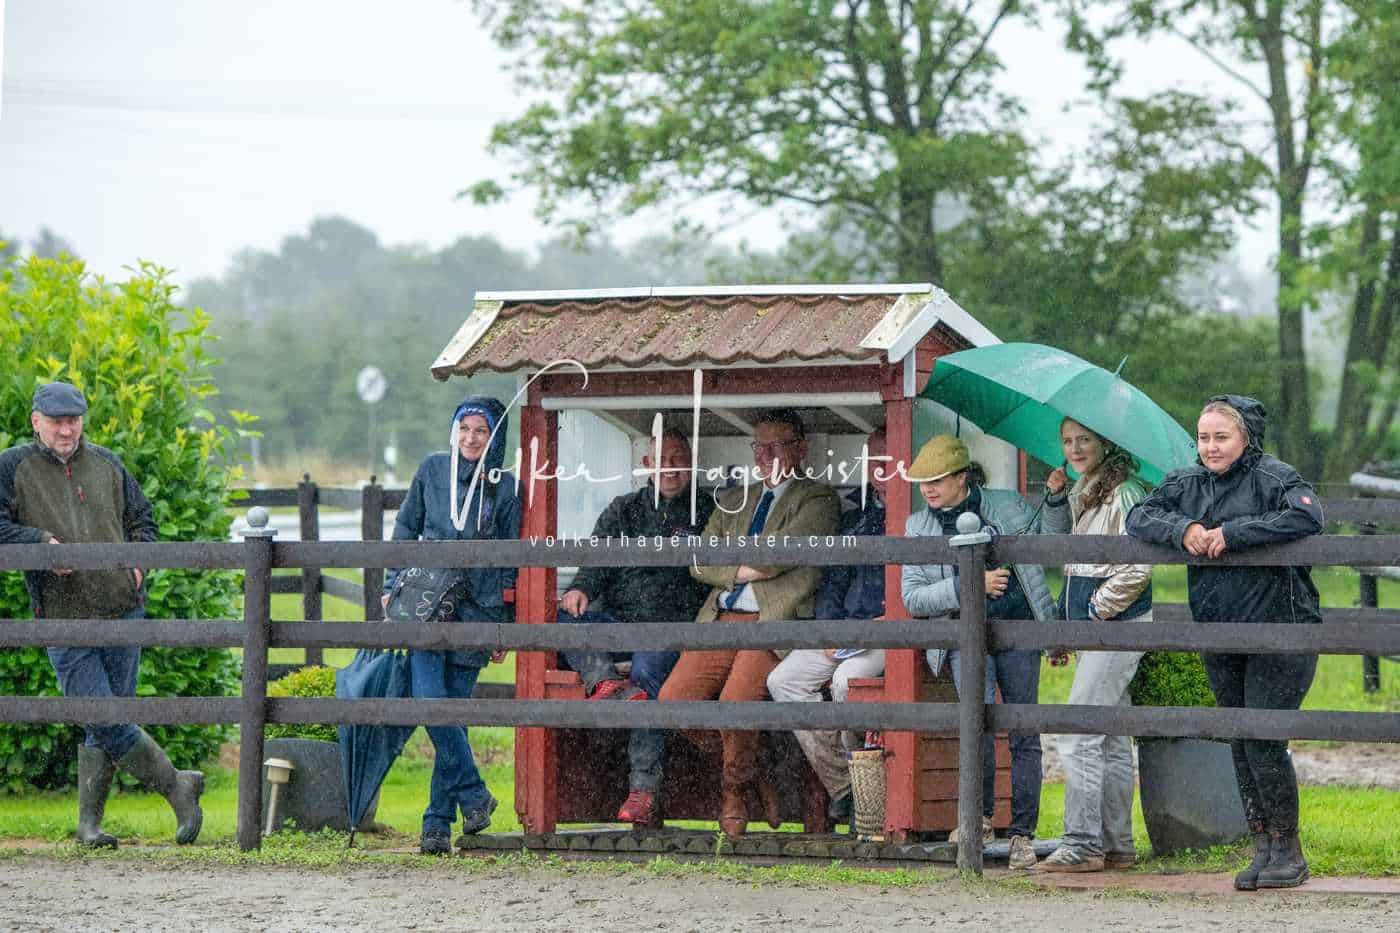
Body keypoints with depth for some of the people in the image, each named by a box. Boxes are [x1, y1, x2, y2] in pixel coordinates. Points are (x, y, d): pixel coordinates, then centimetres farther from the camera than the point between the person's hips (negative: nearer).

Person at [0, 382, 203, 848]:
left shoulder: (107, 465, 12)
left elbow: (141, 519, 21)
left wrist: (138, 563, 4)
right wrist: (40, 543, -18)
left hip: (122, 609, 3)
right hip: (64, 619, -3)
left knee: (102, 726, 6)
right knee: (104, 720, -10)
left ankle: (89, 823, 15)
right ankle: (176, 784, 6)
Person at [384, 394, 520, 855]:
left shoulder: (506, 487, 3)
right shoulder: (432, 469, 7)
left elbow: (511, 559, 8)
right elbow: (406, 529, 16)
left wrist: (504, 625, 5)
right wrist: (393, 587, 9)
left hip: (477, 609, -1)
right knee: (429, 699, -17)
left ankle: (438, 825, 3)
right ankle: (474, 796, -5)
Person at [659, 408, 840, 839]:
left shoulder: (819, 499, 6)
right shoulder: (733, 500, 25)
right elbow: (700, 564, 16)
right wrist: (744, 570, -2)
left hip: (776, 622, -6)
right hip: (722, 619, 6)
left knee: (735, 700, -28)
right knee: (673, 698, -13)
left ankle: (736, 789, -1)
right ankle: (755, 784, 5)